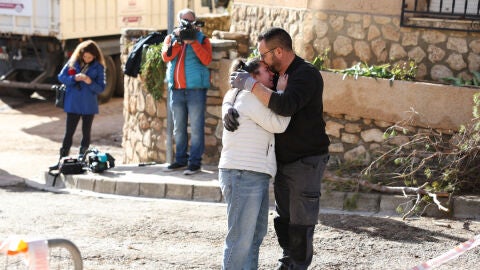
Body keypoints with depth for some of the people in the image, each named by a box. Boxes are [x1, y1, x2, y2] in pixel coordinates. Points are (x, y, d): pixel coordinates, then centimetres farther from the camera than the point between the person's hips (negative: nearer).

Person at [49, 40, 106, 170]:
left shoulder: (98, 67, -3)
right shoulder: (73, 62, 0)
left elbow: (101, 88, -5)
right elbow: (61, 77, 0)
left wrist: (90, 82, -23)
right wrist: (74, 78, -17)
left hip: (89, 105, 0)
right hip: (73, 104, 1)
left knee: (86, 133, 9)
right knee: (69, 133, 4)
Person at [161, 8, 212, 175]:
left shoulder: (201, 39, 5)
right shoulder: (171, 38, 14)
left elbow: (207, 60, -11)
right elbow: (166, 56, -4)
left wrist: (192, 41, -16)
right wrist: (178, 40, -14)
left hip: (196, 88, -4)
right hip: (176, 90, 4)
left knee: (196, 128, -5)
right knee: (179, 128, 10)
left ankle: (195, 162, -2)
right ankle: (180, 160, 18)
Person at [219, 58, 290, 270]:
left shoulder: (252, 97, 23)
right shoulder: (249, 96, -10)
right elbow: (278, 124, -13)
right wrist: (283, 91, -6)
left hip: (255, 175, 11)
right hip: (243, 174, -11)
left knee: (256, 234, 16)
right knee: (241, 238, -7)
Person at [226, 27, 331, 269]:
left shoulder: (306, 74, -17)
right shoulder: (276, 75, 9)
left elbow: (285, 105, -34)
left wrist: (251, 84, -28)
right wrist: (230, 110, -15)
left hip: (306, 161, -8)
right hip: (283, 159, 8)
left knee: (300, 221, -2)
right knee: (284, 217, 14)